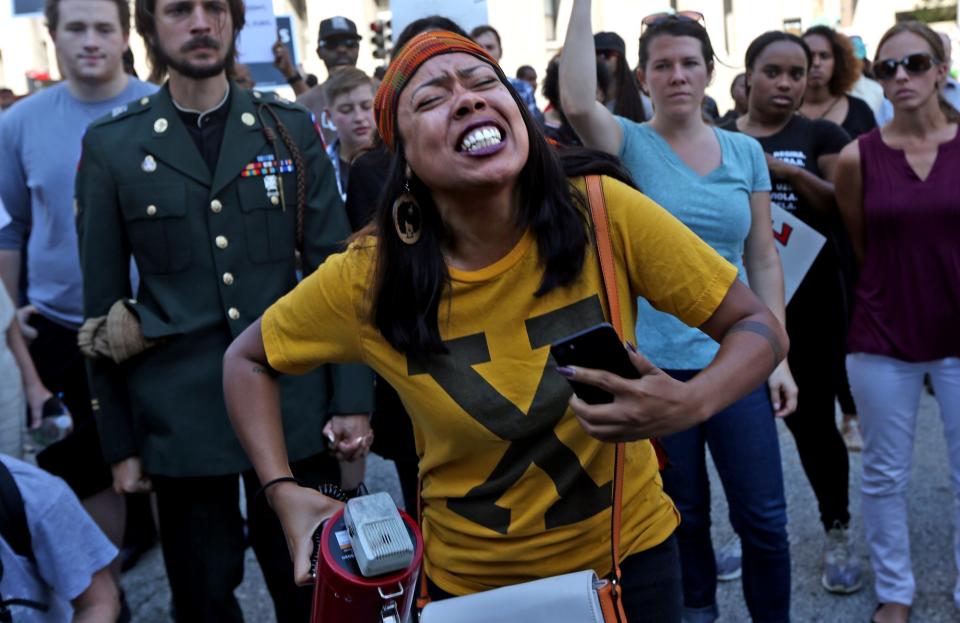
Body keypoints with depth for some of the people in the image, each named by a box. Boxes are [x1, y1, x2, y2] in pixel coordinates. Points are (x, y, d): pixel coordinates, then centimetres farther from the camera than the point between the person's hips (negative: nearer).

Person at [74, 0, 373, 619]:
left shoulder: (291, 130, 3)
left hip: (295, 409, 1)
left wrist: (353, 399, -3)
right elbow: (103, 305, 4)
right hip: (180, 419, 0)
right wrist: (120, 441, 3)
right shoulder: (111, 147, 1)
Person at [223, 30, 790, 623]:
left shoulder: (604, 212, -21)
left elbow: (759, 328, -12)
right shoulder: (370, 279, -18)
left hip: (628, 552, 0)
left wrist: (689, 405, -32)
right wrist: (284, 491, -14)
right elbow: (247, 359, -1)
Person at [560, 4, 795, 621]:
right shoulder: (629, 143, -4)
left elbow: (763, 259, 7)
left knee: (764, 517, 5)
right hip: (654, 363, -2)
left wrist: (779, 355, 3)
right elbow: (577, 101, -27)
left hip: (737, 360, 2)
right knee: (682, 517, 14)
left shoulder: (745, 151, 4)